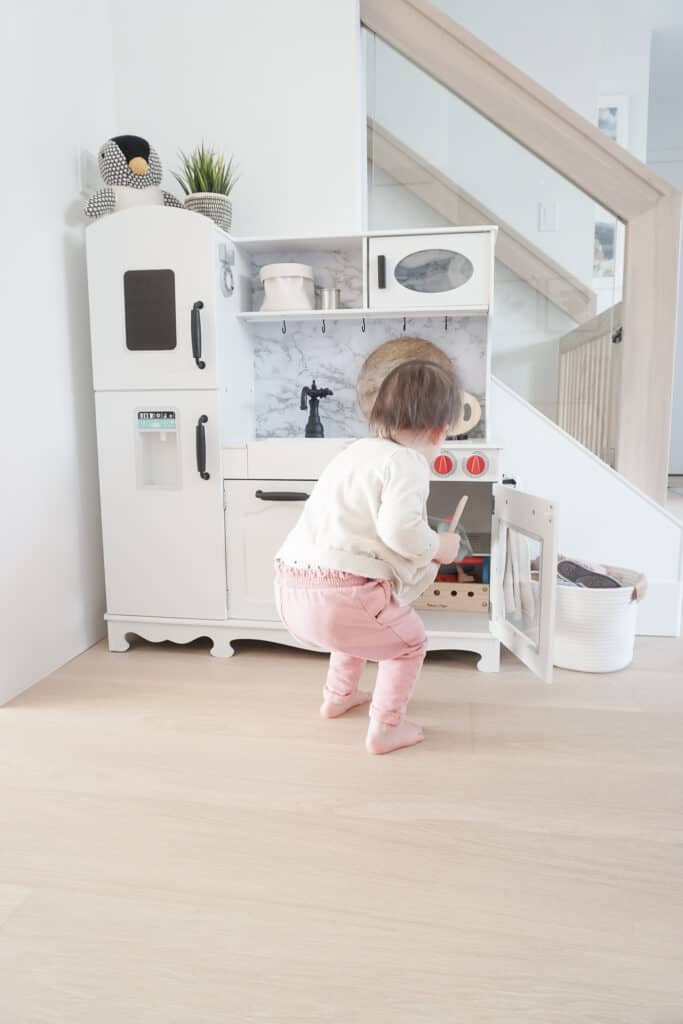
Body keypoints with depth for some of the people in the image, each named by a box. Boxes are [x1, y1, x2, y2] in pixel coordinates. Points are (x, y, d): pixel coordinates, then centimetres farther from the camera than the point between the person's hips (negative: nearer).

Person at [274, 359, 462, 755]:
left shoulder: (359, 451, 19)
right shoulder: (408, 463, -7)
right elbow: (399, 528, -24)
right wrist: (438, 547, -3)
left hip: (292, 591, 9)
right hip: (339, 596, -9)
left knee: (363, 621, 37)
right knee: (410, 641, 19)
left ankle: (338, 696, 49)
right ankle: (386, 729, 23)